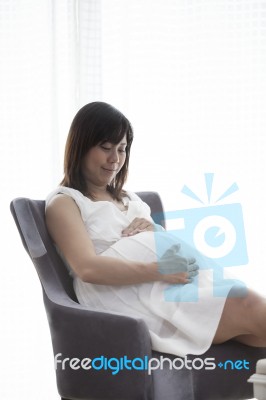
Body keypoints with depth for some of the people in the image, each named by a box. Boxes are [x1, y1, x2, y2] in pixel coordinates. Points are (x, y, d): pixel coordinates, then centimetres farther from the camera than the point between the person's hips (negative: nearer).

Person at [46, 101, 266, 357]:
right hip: (135, 301, -7)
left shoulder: (128, 199, 30)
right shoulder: (64, 203, 6)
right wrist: (159, 271, -20)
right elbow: (88, 268, -12)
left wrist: (155, 231, 2)